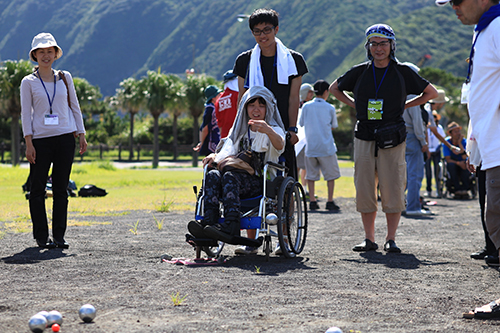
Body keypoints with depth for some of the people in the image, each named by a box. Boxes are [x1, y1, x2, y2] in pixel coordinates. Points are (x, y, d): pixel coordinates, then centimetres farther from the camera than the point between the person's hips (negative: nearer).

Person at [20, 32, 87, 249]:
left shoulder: (65, 78, 11)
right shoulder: (28, 82, 5)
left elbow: (74, 107, 14)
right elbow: (26, 113, 1)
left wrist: (81, 134, 7)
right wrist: (28, 142, -7)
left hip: (65, 137, 2)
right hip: (41, 139, -2)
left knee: (61, 189, 2)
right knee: (38, 189, -1)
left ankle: (59, 236, 7)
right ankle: (41, 237, 7)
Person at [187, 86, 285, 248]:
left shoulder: (273, 130, 6)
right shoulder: (239, 130, 25)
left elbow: (280, 145, -18)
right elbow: (226, 154, 20)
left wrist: (268, 131, -40)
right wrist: (215, 156, -4)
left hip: (261, 182, -5)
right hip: (238, 178, 5)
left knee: (230, 176, -34)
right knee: (212, 175, -26)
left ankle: (231, 227, -49)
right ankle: (209, 222, -42)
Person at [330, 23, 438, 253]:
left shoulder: (402, 72, 2)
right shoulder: (360, 71, 6)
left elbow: (431, 93, 13)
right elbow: (334, 89, 22)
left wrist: (404, 106, 6)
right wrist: (354, 104, 10)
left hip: (392, 139, -2)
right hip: (364, 137, 2)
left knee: (393, 189, -4)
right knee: (364, 189, 1)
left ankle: (391, 239, 5)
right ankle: (369, 239, 9)